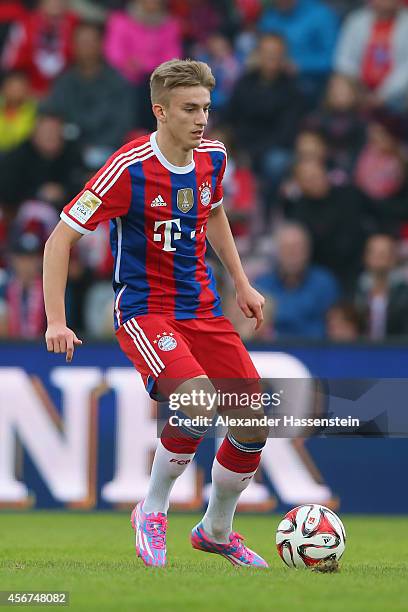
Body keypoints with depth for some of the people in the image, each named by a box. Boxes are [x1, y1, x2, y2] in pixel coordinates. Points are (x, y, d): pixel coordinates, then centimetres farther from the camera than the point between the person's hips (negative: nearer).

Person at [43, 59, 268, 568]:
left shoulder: (212, 158, 1)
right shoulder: (129, 169, -18)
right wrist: (56, 321, -19)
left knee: (255, 425, 0)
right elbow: (60, 239, -13)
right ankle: (152, 510, -6)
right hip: (144, 311, -7)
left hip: (203, 310, 7)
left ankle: (216, 531, 24)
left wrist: (242, 284, 21)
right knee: (200, 400, -30)